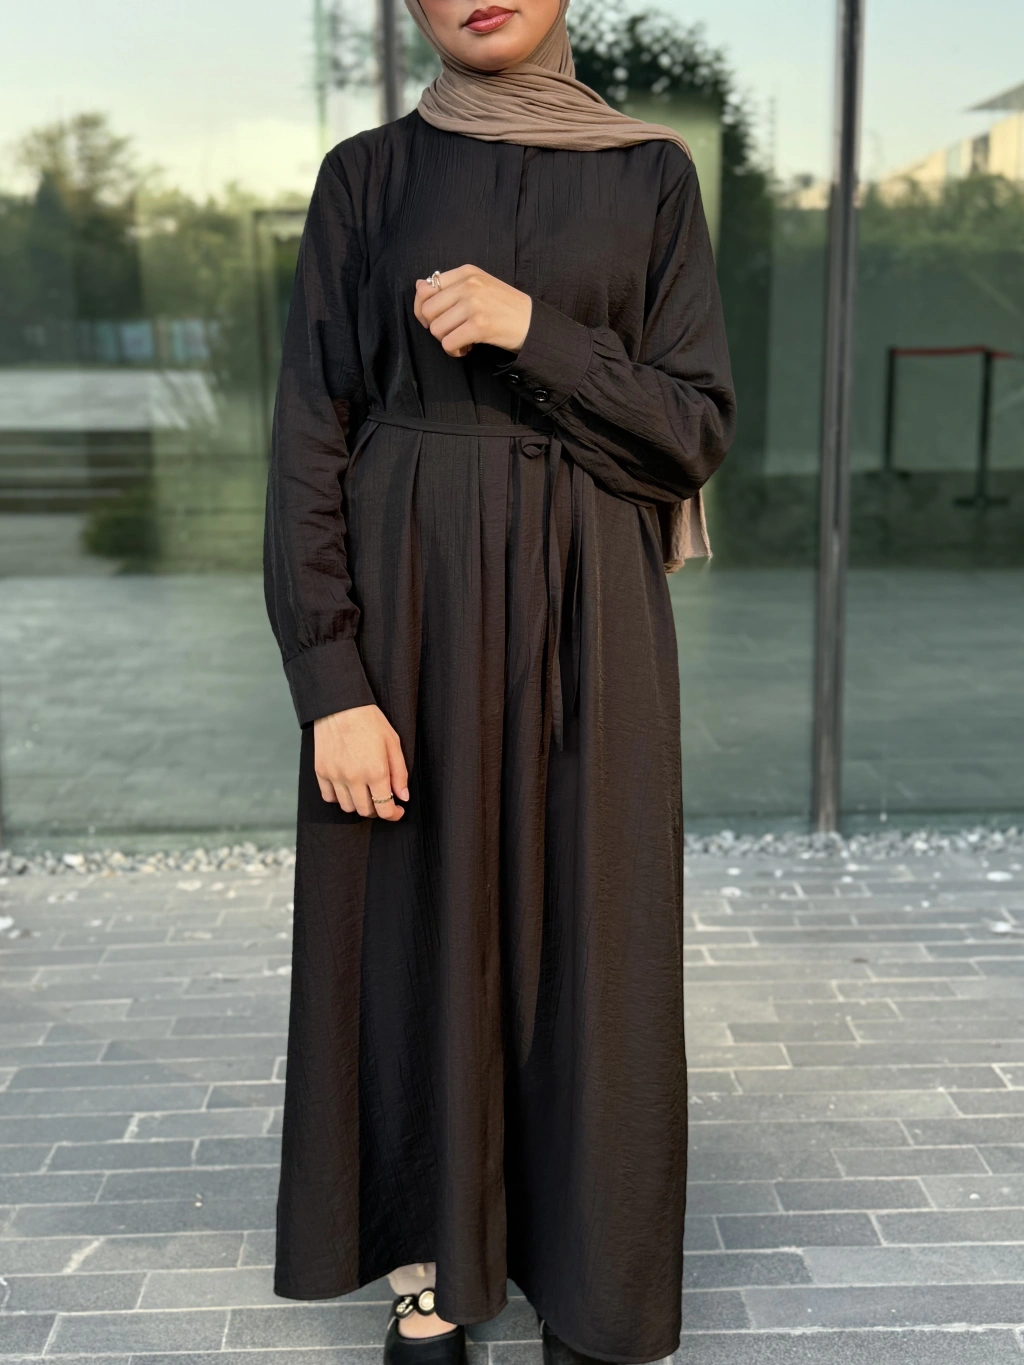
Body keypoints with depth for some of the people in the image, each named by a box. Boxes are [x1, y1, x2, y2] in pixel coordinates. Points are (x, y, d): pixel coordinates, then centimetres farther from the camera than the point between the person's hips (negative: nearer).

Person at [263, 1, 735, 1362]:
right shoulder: (366, 177, 5)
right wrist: (332, 684, -12)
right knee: (418, 925, 6)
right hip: (408, 602, 0)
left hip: (585, 612, 1)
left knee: (587, 938, 6)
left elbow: (697, 429, 0)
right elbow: (309, 445, -2)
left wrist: (531, 331, -16)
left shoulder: (651, 175, 7)